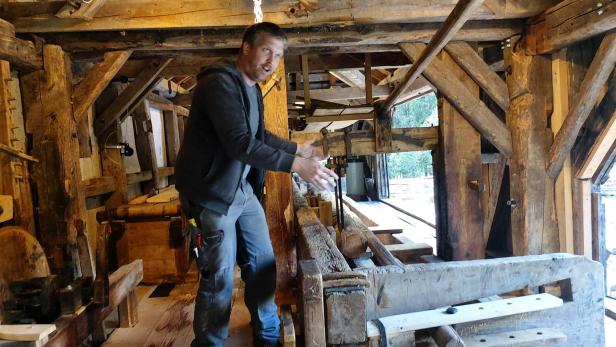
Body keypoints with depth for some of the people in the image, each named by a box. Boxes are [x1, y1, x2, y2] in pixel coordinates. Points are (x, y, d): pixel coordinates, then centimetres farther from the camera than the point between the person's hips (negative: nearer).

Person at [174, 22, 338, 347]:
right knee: (219, 277, -1)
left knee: (263, 264, 14)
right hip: (213, 193, -9)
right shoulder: (220, 83, -20)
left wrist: (298, 148, 22)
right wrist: (297, 166, -31)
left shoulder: (252, 88, 11)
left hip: (243, 190, 9)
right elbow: (241, 144, -30)